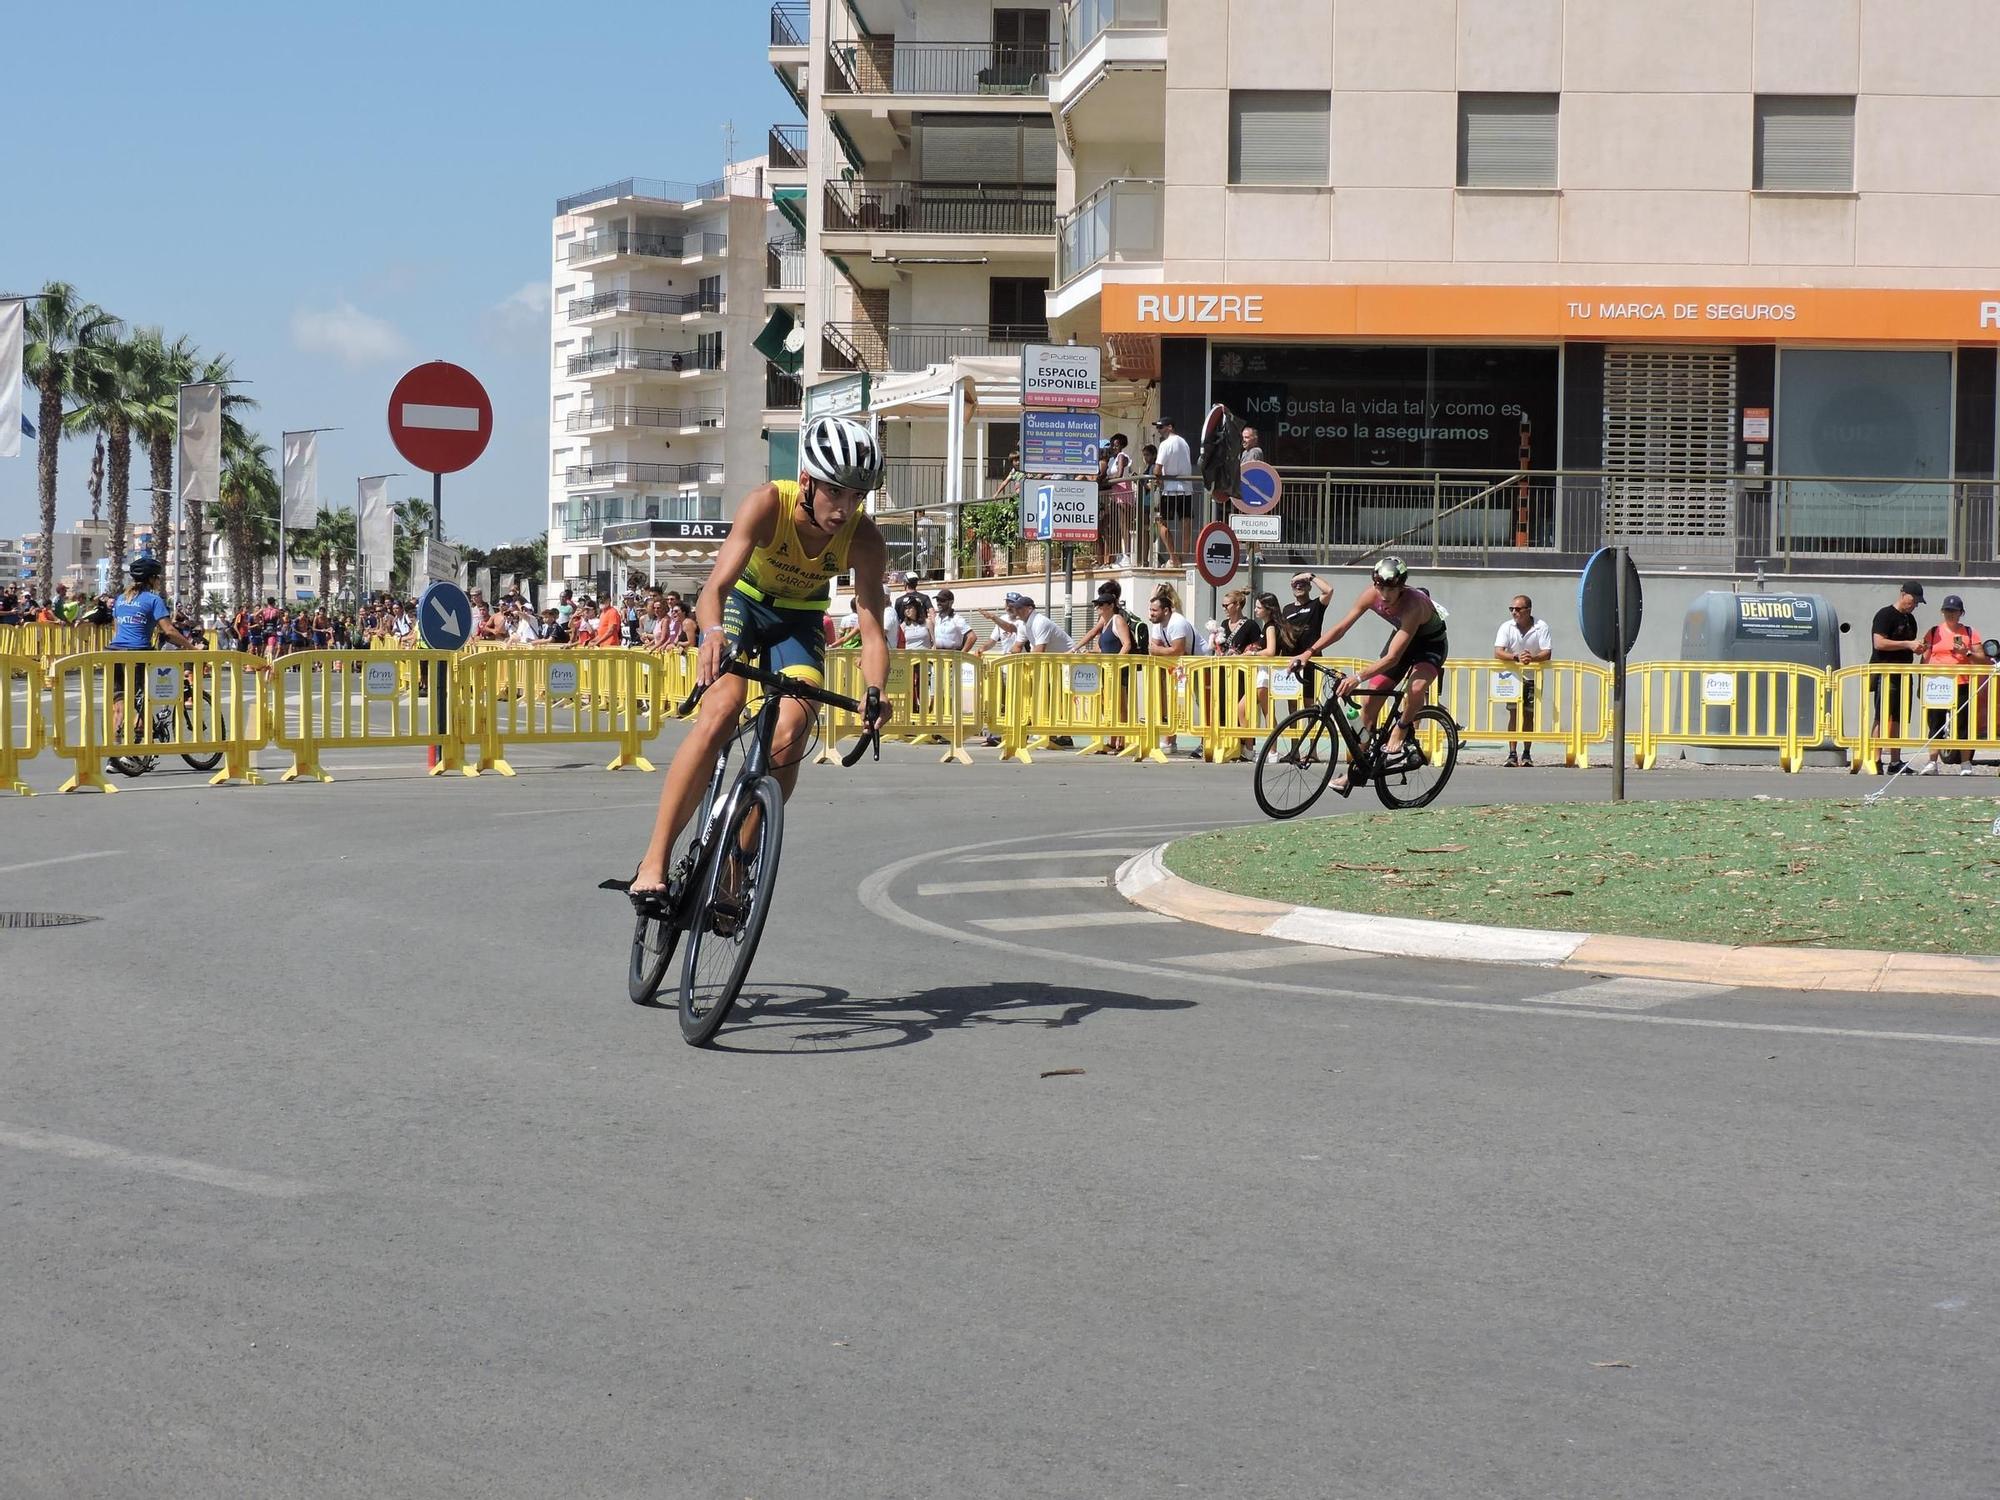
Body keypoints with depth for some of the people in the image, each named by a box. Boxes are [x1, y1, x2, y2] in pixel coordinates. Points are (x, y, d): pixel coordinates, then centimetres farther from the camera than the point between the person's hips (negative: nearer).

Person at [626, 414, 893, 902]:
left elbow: (872, 630, -31)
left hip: (798, 619, 2)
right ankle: (654, 861, -24)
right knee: (720, 711, -27)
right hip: (741, 601, -2)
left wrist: (875, 692, -51)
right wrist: (712, 634, -60)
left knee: (789, 736, -20)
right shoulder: (768, 504, -31)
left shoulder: (865, 541, -26)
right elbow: (715, 587, -38)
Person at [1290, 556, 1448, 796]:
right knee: (1370, 701, -3)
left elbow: (1392, 658, -44)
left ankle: (1397, 737, -12)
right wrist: (1309, 652, -30)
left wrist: (1358, 678, -53)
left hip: (1431, 643, -5)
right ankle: (1355, 767, 8)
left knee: (1417, 687, -37)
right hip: (1402, 636, 6)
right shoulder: (1372, 595, -24)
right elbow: (1341, 627, -18)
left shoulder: (1413, 605, -40)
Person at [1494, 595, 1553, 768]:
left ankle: (1527, 754, 13)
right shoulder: (1506, 627, -7)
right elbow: (1498, 652, -17)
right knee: (1514, 713, -9)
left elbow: (1547, 653, -16)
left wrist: (1532, 658, -37)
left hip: (1533, 677, 0)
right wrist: (1516, 658, -35)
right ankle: (1512, 755, -10)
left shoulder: (1541, 627, -10)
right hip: (1513, 676, 0)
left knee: (1529, 715, 3)